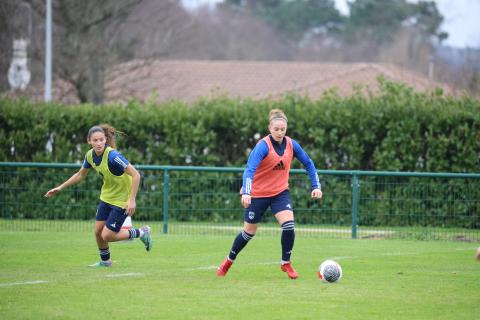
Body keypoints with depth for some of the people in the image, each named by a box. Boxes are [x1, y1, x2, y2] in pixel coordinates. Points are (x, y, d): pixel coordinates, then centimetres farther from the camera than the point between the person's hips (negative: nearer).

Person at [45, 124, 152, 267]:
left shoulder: (112, 156, -30)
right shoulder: (90, 155, -6)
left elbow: (135, 175, -29)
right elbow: (80, 175, 13)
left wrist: (132, 200, -31)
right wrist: (60, 188, 12)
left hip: (122, 200, -7)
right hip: (107, 197, 7)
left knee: (107, 236, -6)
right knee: (98, 231, 9)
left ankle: (141, 232, 14)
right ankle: (105, 261, 34)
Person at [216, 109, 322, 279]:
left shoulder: (291, 144, -8)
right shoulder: (263, 146, -23)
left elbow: (308, 163, 6)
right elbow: (250, 169, -33)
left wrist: (316, 186, -2)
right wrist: (246, 193, -47)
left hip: (280, 192, 3)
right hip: (258, 193, -3)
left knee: (288, 225, -17)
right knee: (249, 231, 8)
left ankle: (286, 263, 3)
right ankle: (228, 261, 31)